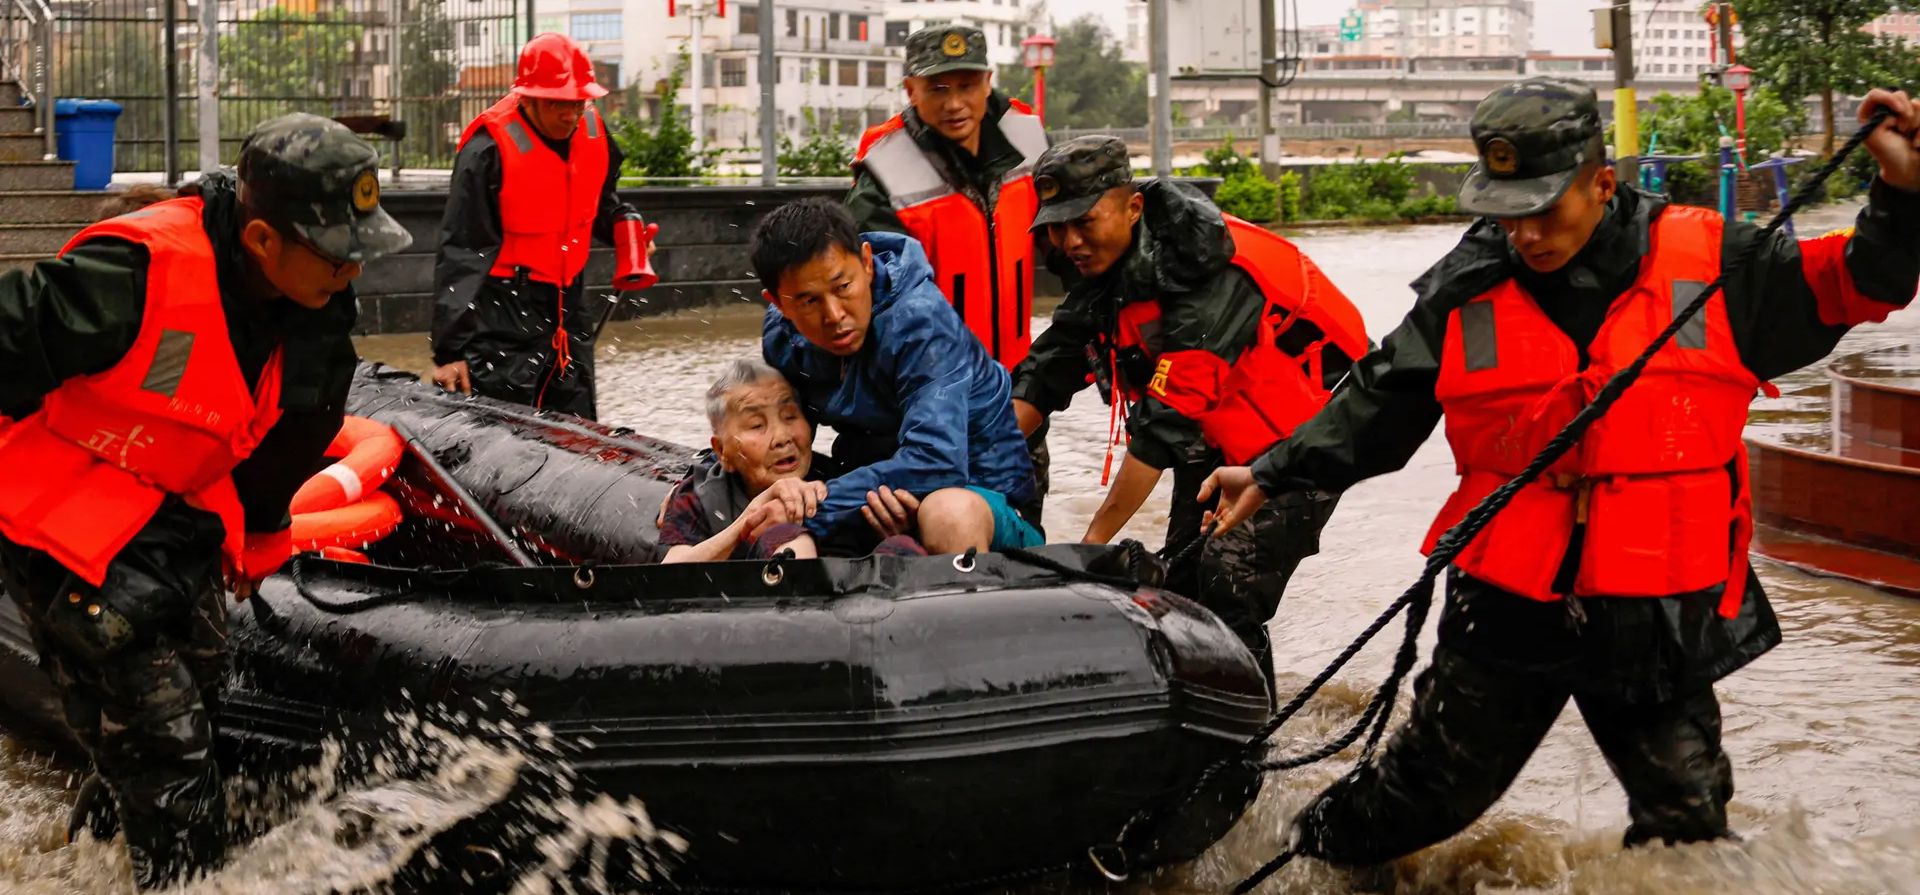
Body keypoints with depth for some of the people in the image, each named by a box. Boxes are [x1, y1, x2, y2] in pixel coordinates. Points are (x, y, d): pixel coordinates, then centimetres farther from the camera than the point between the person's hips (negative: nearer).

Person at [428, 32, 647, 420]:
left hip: (569, 311, 7)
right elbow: (461, 254, -18)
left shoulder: (593, 133, 1)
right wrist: (451, 350, -22)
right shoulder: (489, 151, -18)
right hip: (504, 320, -6)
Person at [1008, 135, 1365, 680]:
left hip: (1301, 435, -8)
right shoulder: (1101, 265, -7)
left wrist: (1095, 540, -33)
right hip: (1216, 438, 8)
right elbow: (1047, 373, -6)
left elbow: (1166, 423, -35)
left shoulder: (1207, 275, -33)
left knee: (1229, 586, -19)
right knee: (1180, 585, 7)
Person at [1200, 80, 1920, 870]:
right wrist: (1272, 475, 3)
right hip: (1505, 605, 1)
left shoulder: (1709, 262, -5)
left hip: (1662, 617, 0)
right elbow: (1378, 407, 8)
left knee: (1687, 824, 6)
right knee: (1428, 789, 11)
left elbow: (1845, 286, 2)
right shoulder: (1467, 290, -1)